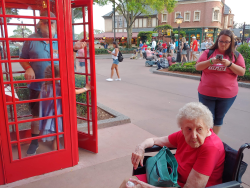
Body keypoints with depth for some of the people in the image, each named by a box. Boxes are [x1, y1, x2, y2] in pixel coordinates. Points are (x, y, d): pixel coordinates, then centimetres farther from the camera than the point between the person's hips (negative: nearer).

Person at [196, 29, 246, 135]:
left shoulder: (236, 55, 2)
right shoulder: (208, 52, 3)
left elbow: (242, 72, -4)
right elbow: (198, 67, -3)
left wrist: (229, 64, -19)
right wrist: (211, 61, -18)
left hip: (227, 94, 1)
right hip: (206, 93, 0)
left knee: (219, 118, 13)